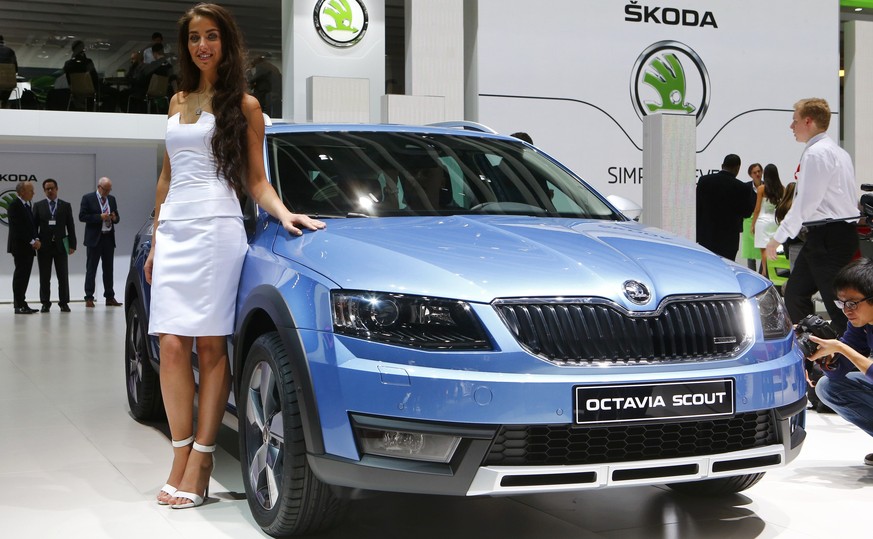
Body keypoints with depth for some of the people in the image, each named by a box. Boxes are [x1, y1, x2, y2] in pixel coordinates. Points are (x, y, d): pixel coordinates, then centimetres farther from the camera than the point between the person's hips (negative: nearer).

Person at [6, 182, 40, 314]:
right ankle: (19, 306, -4)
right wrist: (32, 241, -16)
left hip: (29, 247, 8)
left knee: (24, 276, 8)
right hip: (20, 246, -8)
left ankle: (21, 304, 11)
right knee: (20, 275, -6)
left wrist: (36, 239, 1)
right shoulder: (14, 206, -11)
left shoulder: (27, 205, 17)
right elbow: (17, 228, -17)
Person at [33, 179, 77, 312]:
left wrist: (72, 244, -1)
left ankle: (64, 303, 9)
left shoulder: (66, 206, 8)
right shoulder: (38, 206, 7)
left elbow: (70, 226, 5)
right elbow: (34, 225, 4)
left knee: (63, 276, 2)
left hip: (60, 245, 0)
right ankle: (45, 303, 10)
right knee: (44, 277, 3)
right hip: (44, 245, 0)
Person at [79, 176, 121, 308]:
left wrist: (114, 218, -5)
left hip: (109, 238, 5)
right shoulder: (88, 198, -2)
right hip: (94, 238, -5)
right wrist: (100, 217, -17)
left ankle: (110, 297, 13)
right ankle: (89, 298, 0)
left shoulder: (112, 199, 14)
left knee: (108, 269, 8)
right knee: (91, 269, -2)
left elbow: (116, 217, 19)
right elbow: (82, 216, -9)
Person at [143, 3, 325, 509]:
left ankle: (201, 460, -3)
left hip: (217, 229, -5)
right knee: (172, 345, -4)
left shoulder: (244, 105, 6)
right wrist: (155, 242, 20)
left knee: (211, 345, -5)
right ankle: (181, 456, 3)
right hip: (173, 230, 5)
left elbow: (256, 181, 5)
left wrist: (285, 214, -14)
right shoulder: (178, 102, 21)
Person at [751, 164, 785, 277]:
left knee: (764, 249, -2)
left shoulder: (762, 188, -7)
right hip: (777, 220, 4)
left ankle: (765, 273, -5)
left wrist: (753, 224, 4)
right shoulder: (782, 189, 2)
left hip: (763, 220, -4)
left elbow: (757, 209, -4)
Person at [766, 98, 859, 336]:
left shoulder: (816, 153, -13)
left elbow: (807, 202, -19)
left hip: (827, 236, -10)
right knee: (795, 293, 13)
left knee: (836, 302, -6)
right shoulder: (838, 152, 17)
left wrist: (779, 236, -13)